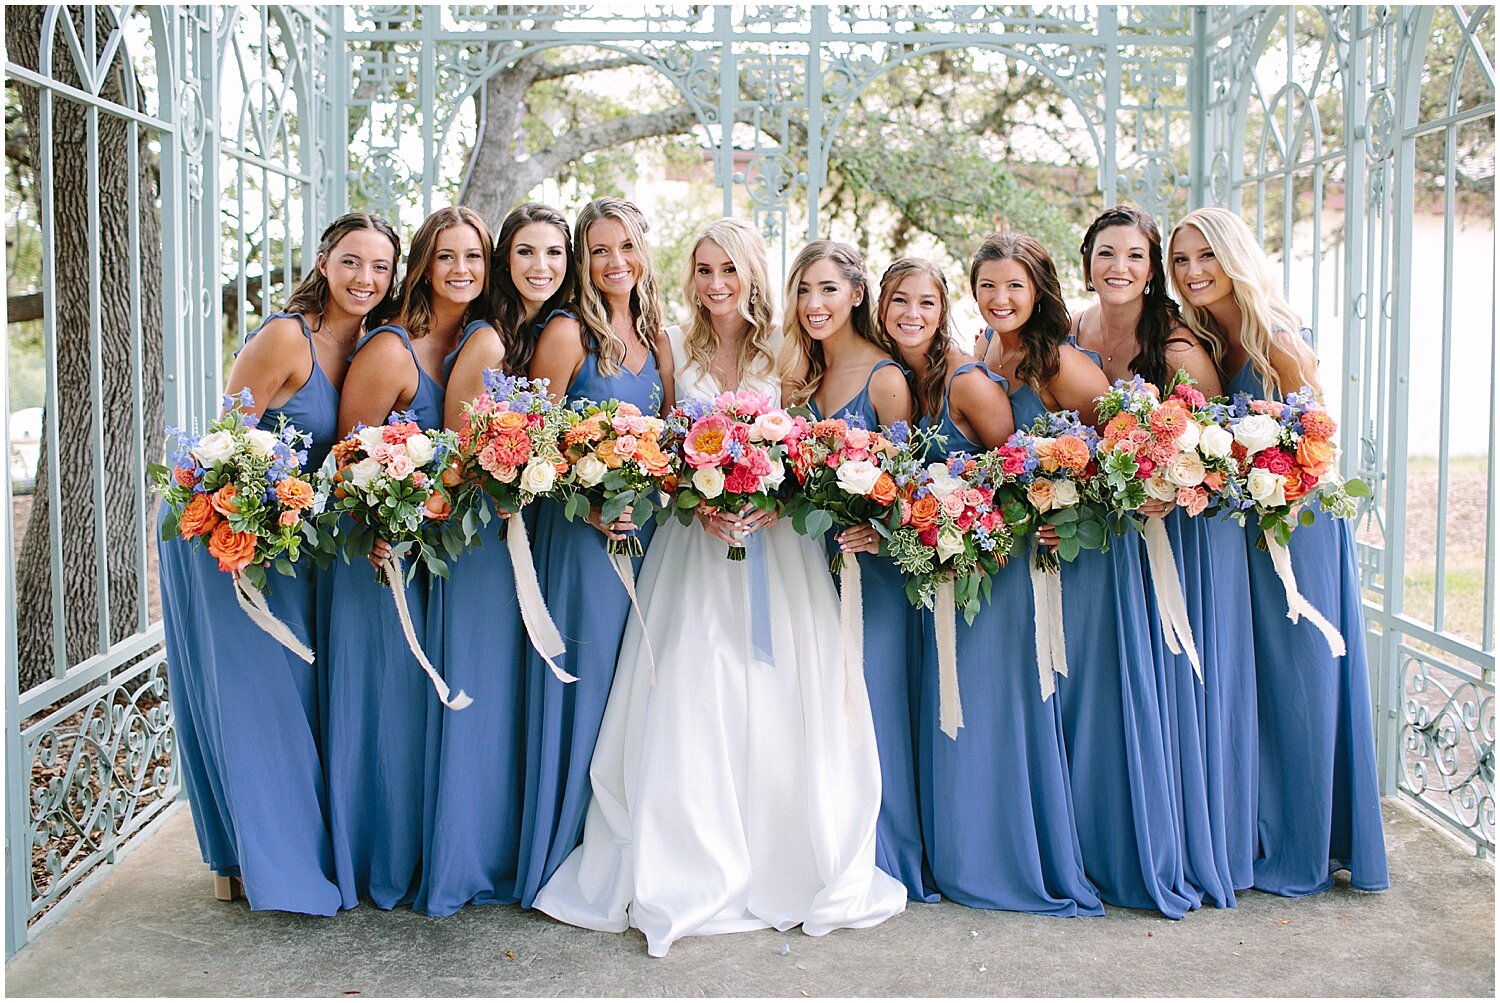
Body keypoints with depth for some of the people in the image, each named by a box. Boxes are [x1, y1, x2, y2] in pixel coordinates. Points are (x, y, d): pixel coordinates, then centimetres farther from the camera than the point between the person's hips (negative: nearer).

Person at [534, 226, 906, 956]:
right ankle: (690, 880, 5)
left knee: (776, 712, 0)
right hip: (694, 544, 0)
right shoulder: (674, 349, 6)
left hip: (776, 546, 0)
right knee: (688, 711, -4)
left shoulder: (786, 353, 5)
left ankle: (782, 871, 14)